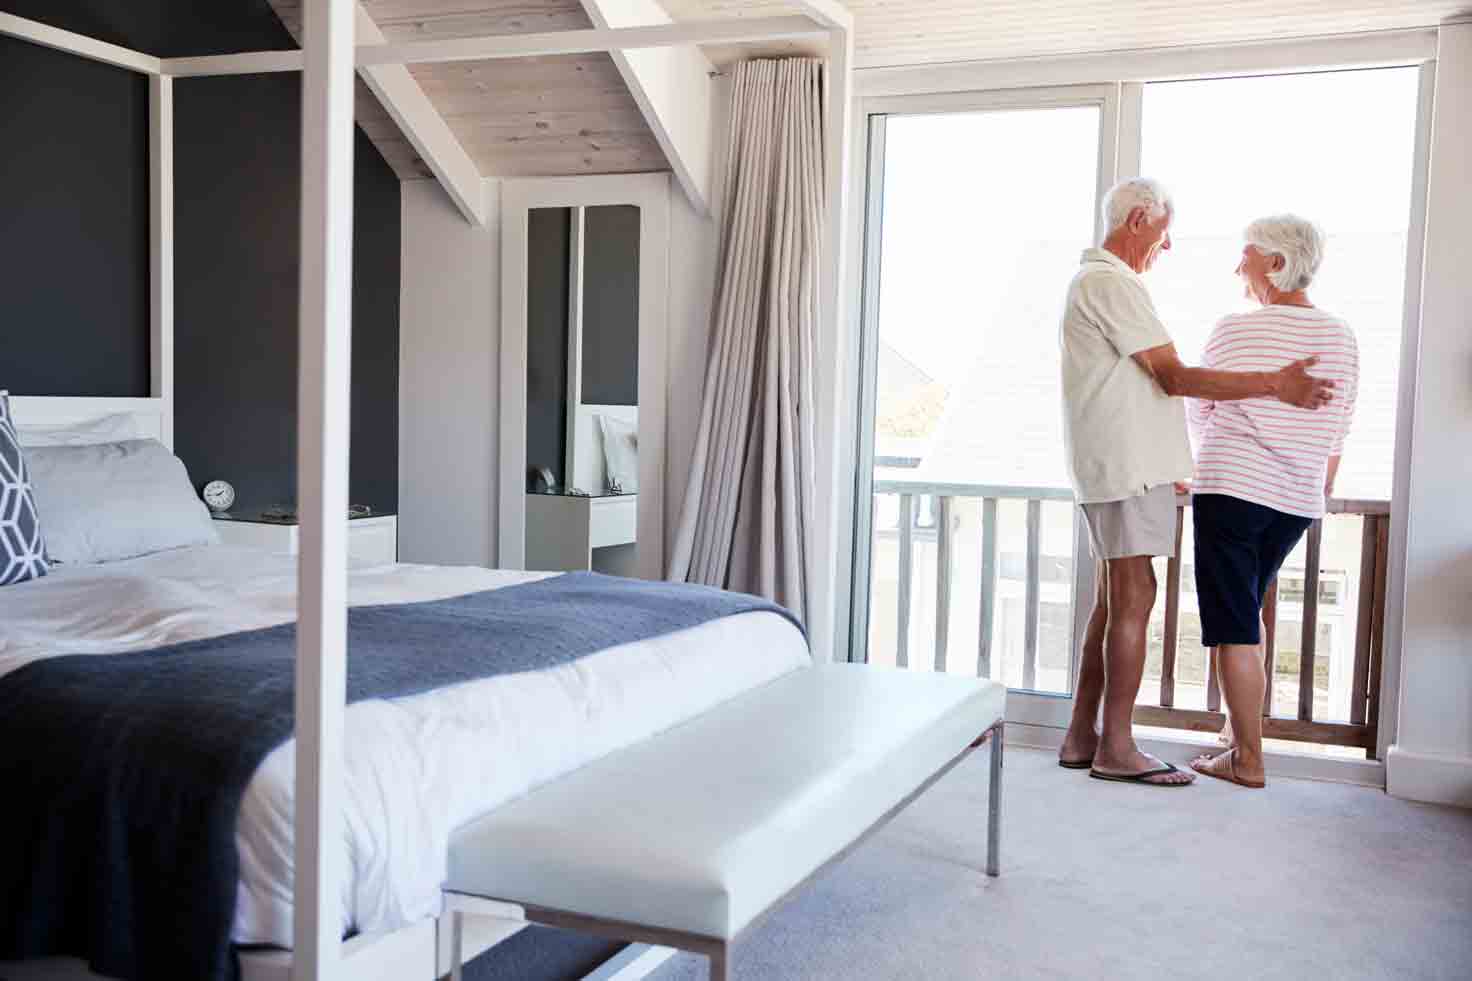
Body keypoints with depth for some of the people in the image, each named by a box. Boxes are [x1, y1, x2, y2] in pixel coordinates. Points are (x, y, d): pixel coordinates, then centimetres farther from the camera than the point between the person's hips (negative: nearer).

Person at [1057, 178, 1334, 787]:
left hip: (1118, 467, 11)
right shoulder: (1110, 283, -12)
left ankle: (1081, 737, 15)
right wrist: (1274, 384, -18)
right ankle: (1116, 748, -3)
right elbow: (1173, 377, -17)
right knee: (1134, 598, -8)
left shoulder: (1094, 280, 22)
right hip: (1128, 466, -11)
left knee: (1115, 599, 11)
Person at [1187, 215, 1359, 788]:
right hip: (1297, 502, 6)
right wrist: (1322, 494, 25)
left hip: (1230, 489, -6)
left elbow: (1198, 411, 6)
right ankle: (1240, 731, 26)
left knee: (1234, 629, -1)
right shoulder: (1341, 338, 7)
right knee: (1245, 617, 21)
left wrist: (1214, 457, 27)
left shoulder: (1233, 331, -8)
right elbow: (1338, 433, 13)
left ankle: (1248, 761, 1)